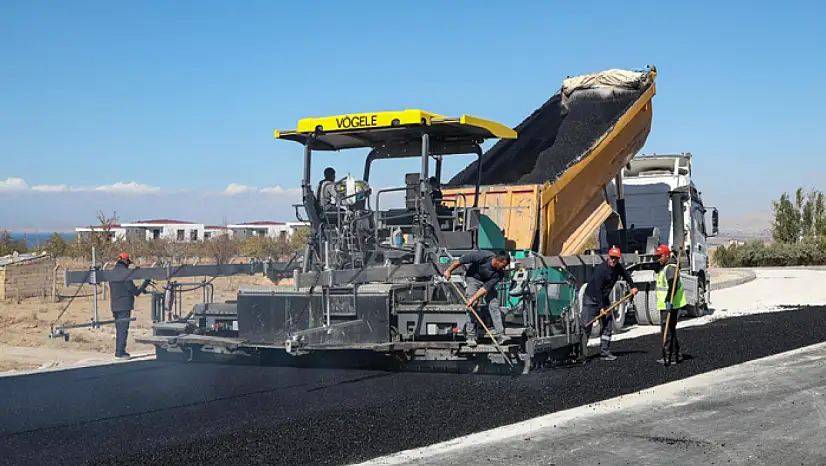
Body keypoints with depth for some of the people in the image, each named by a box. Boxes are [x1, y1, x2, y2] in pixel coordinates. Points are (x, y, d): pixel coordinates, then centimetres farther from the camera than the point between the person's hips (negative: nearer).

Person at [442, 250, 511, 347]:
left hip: (487, 282, 3)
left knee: (494, 305, -10)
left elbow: (486, 287, -27)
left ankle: (500, 335, -12)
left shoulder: (500, 273, -25)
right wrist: (449, 271, -15)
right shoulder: (482, 256, -34)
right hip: (473, 278, -3)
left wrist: (473, 299, -35)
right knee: (472, 306, -15)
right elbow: (460, 261, -23)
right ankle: (470, 336, -10)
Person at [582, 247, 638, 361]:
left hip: (604, 299, 7)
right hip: (591, 299, -7)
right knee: (586, 327, -10)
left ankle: (605, 352, 9)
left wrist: (633, 286, 4)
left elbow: (626, 274, 20)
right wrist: (601, 307, -26)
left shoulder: (618, 267, -2)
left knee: (608, 326, 4)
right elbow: (597, 289, -25)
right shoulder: (601, 269, -23)